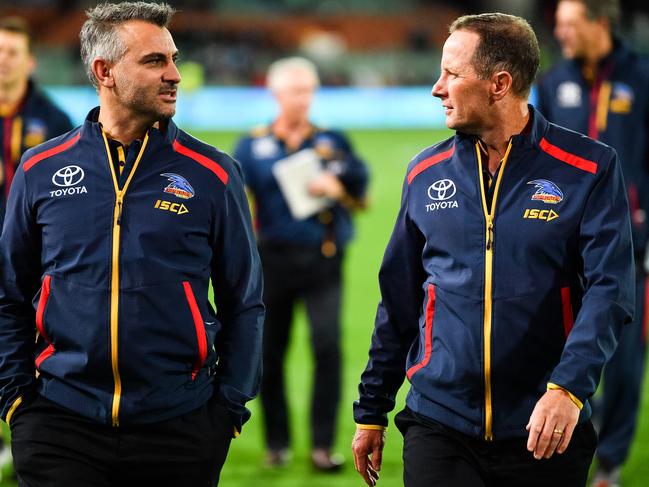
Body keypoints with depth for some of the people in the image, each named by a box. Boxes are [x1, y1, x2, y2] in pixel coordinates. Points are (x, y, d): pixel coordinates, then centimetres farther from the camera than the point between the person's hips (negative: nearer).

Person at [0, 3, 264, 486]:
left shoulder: (212, 174, 3)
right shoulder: (41, 171, 5)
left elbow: (244, 303, 7)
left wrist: (230, 405, -1)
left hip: (180, 426, 0)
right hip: (61, 426, 0)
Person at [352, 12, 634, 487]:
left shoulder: (589, 170, -4)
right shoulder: (426, 173, 8)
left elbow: (609, 289, -12)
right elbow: (398, 302, 14)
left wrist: (569, 388, -27)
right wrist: (371, 412, 14)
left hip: (544, 435, -2)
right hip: (438, 428, 2)